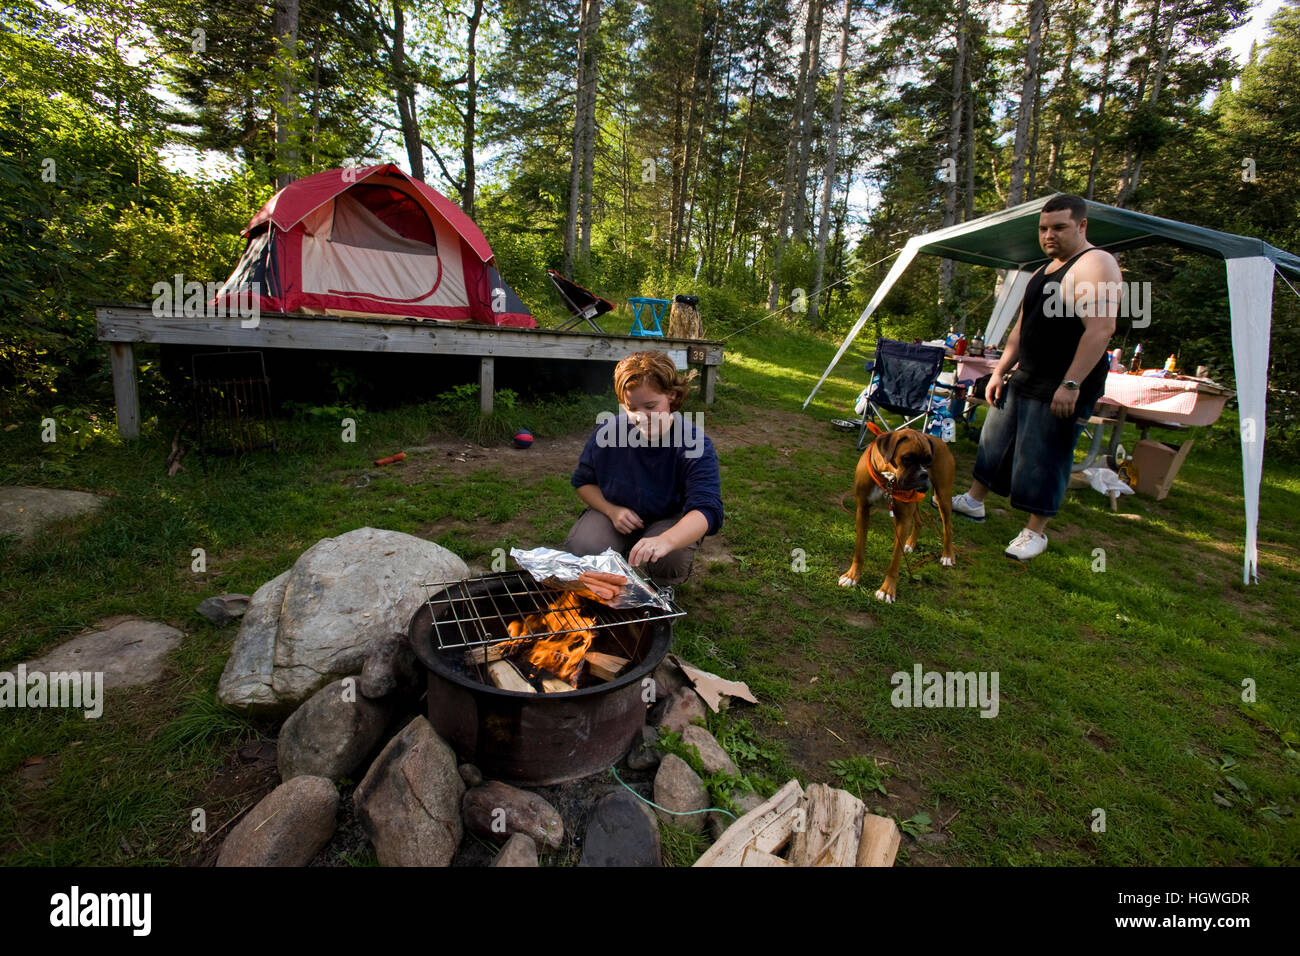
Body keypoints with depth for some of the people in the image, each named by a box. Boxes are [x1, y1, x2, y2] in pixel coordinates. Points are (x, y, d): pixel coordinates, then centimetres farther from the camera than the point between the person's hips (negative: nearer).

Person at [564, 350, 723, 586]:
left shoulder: (695, 445, -26)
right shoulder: (608, 430, -15)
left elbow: (707, 509, -38)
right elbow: (583, 481, 2)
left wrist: (665, 541, -59)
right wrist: (611, 510, -18)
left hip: (670, 520, -2)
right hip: (615, 512, 2)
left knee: (668, 561, -34)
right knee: (580, 549, -26)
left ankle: (660, 592, 6)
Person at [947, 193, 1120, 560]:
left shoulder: (1095, 265, -14)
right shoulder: (1043, 272, 16)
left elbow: (1101, 328, -24)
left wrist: (1071, 384, -28)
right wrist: (1000, 371, 14)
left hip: (1061, 390, -9)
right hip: (1023, 379, 9)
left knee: (1044, 460, -2)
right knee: (996, 442, 16)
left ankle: (1035, 532, 12)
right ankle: (974, 501, 32)